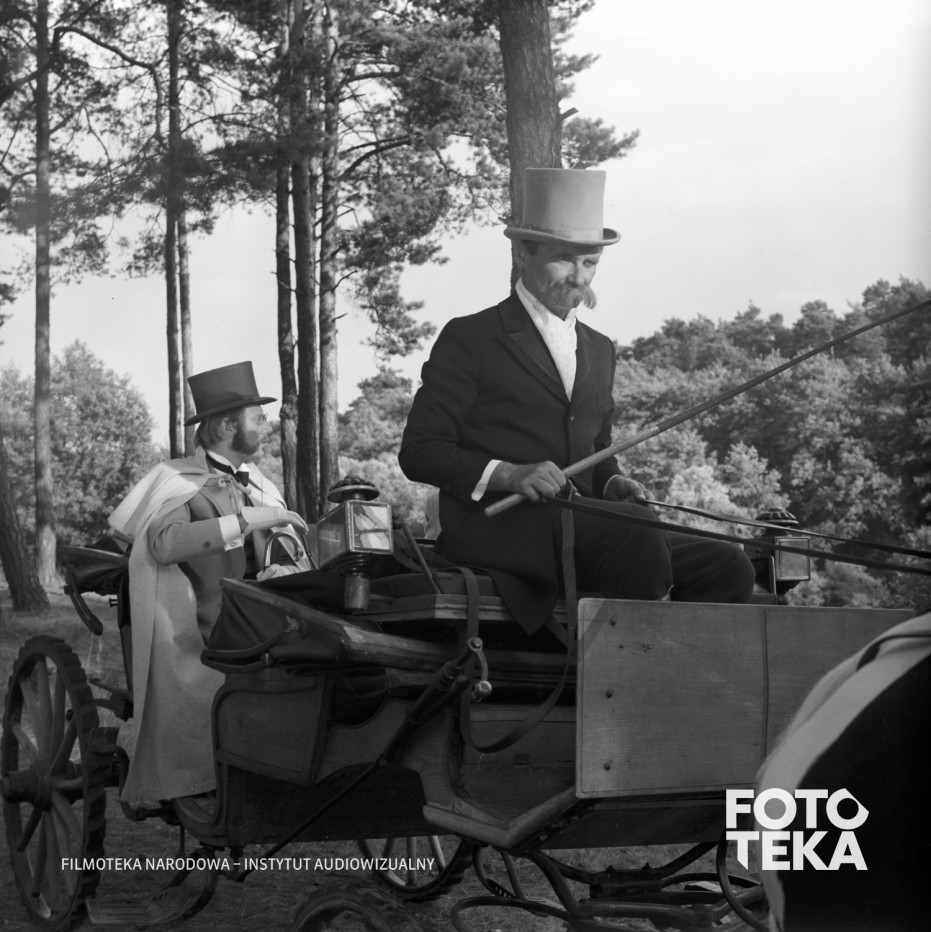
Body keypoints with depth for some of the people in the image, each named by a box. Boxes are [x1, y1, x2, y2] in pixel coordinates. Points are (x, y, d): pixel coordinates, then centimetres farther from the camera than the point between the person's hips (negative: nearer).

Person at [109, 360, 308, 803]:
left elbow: (297, 558, 19)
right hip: (200, 645, -6)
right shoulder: (181, 484, -1)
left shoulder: (258, 485, 19)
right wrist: (245, 521, -24)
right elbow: (164, 542, -22)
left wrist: (285, 571, -3)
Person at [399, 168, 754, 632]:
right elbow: (418, 451, -2)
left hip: (578, 529, 7)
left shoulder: (598, 350, 24)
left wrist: (612, 484, 7)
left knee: (728, 567, -13)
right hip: (494, 528, -7)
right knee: (635, 526, -33)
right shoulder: (470, 339, 3)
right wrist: (509, 475, -18)